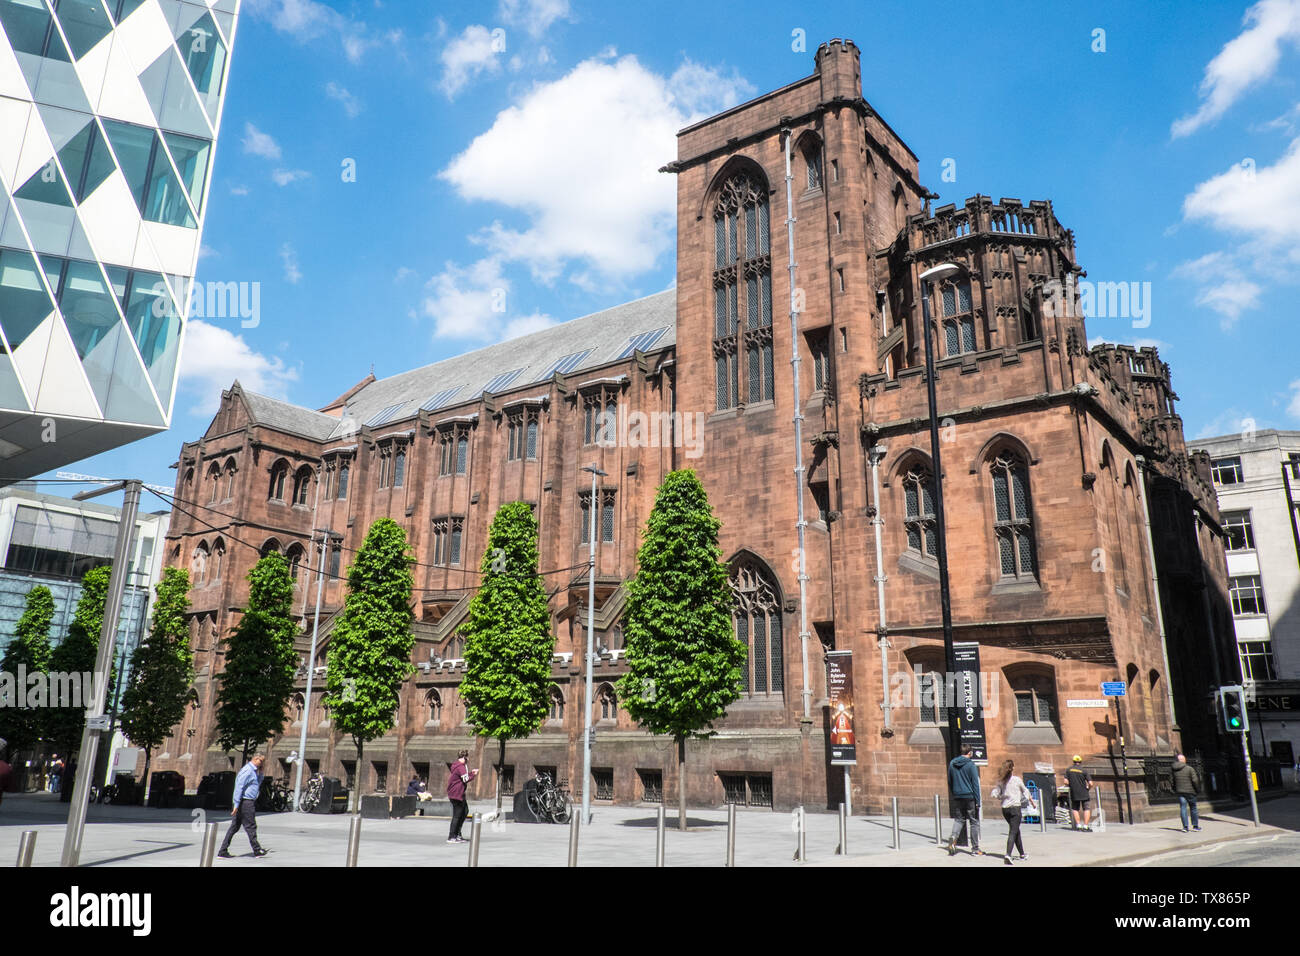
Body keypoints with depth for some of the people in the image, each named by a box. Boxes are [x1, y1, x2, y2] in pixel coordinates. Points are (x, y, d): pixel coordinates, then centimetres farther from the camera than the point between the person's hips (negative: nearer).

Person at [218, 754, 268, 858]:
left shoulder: (254, 770, 16)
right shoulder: (247, 770, -15)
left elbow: (259, 783, 27)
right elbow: (239, 787, -20)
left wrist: (260, 773, 11)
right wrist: (236, 804, -23)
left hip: (248, 802, 10)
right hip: (246, 802, -10)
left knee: (234, 827, 10)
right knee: (251, 826, 1)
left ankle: (223, 851, 11)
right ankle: (257, 850, 10)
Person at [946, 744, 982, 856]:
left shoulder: (952, 764, 6)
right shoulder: (971, 765, -10)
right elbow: (975, 784, -10)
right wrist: (977, 801, -7)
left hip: (957, 797, 4)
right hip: (970, 797, -4)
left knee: (959, 819, 13)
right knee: (974, 822, 7)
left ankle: (953, 837, -14)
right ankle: (975, 849, 10)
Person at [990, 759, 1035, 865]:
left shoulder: (1001, 781, 4)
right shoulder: (1017, 780, -5)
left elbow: (994, 795, -3)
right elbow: (1026, 792, 8)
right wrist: (1033, 803, 24)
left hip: (1005, 809, 5)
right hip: (1015, 808, -4)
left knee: (1016, 830, 20)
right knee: (1013, 832, -8)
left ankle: (1022, 854, 30)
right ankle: (1008, 855, -24)